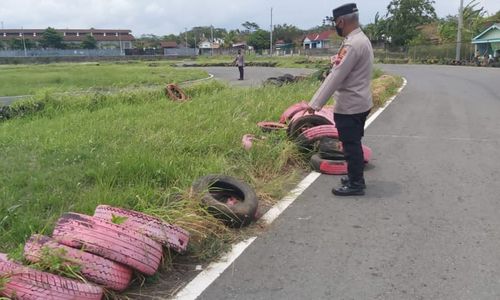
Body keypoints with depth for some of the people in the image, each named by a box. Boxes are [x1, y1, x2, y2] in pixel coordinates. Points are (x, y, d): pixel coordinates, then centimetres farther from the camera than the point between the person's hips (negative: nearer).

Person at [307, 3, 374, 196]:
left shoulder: (353, 44, -22)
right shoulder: (361, 40, 12)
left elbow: (336, 77, -24)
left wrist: (316, 103, -22)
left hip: (349, 106, -10)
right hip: (359, 102, 10)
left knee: (351, 145, 0)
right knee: (354, 144, 19)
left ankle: (355, 184, 11)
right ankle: (355, 178, 31)